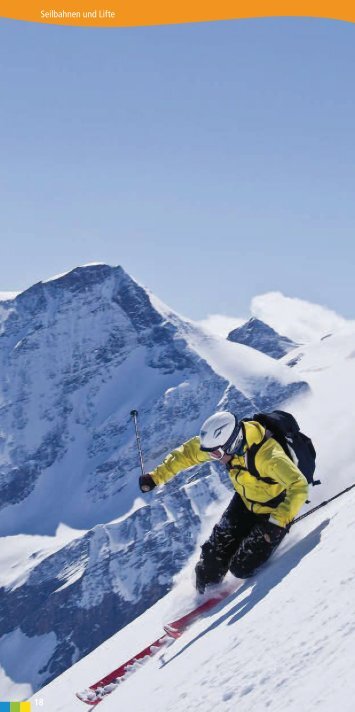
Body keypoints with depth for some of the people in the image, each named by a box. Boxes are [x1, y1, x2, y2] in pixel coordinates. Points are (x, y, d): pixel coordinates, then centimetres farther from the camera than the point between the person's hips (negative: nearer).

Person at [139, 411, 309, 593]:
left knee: (241, 567, -12)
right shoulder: (224, 441, -18)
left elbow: (299, 487, -43)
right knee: (216, 550, 0)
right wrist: (156, 476, -4)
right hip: (245, 502, 6)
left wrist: (277, 521, -52)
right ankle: (205, 590, 29)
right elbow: (189, 452, -2)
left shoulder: (267, 456, -39)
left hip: (275, 511, -6)